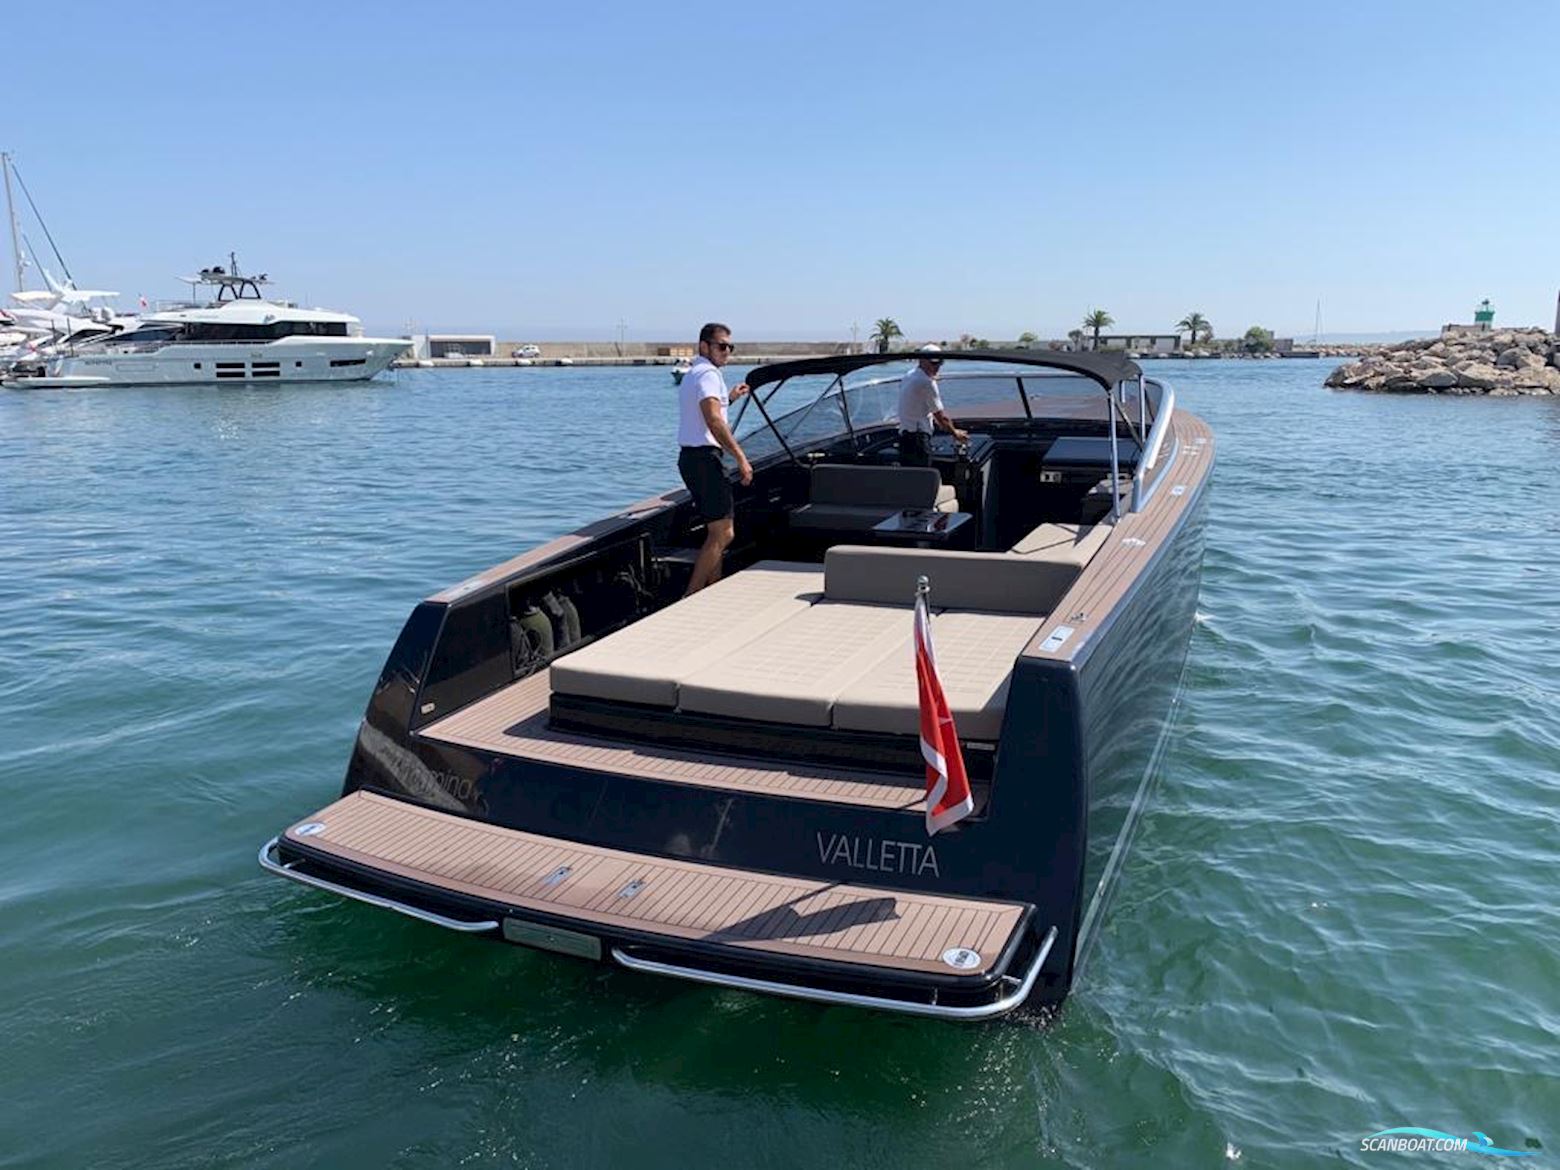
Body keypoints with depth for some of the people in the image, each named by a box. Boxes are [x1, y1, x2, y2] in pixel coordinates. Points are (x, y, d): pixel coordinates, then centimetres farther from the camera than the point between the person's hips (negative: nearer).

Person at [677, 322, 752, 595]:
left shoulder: (691, 374, 21)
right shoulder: (708, 373, -12)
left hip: (689, 457, 11)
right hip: (704, 458, -11)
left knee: (717, 532, 17)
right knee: (722, 534, -9)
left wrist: (728, 397, 36)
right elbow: (714, 422, -24)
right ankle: (690, 599, -11)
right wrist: (741, 458, -24)